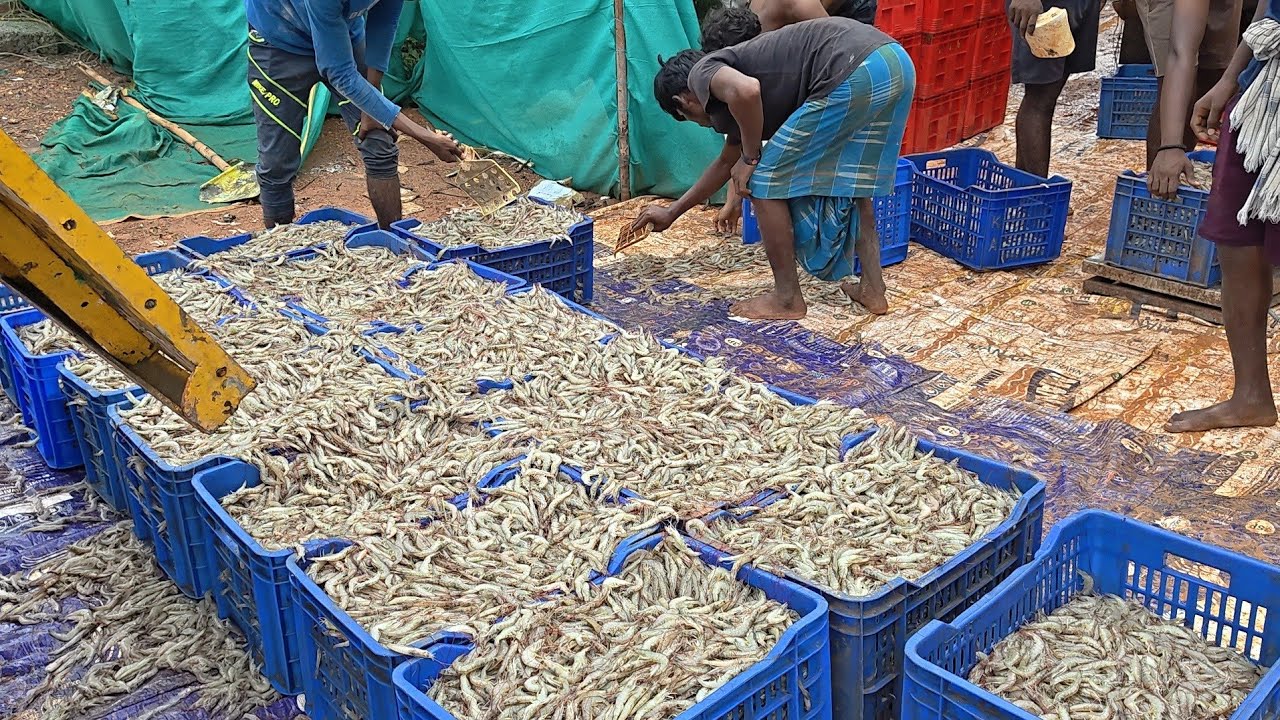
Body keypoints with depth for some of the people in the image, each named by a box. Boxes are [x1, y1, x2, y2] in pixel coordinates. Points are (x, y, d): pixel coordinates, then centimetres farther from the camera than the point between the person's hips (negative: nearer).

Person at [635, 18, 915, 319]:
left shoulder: (702, 74, 8)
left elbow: (746, 90, -17)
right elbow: (726, 163, 49)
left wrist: (750, 158, 0)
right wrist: (672, 212, 61)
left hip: (854, 73, -10)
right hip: (894, 61, 10)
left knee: (766, 181, 6)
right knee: (852, 181, 29)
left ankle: (787, 299, 15)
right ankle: (873, 289, 30)